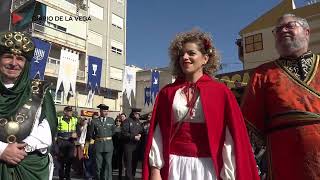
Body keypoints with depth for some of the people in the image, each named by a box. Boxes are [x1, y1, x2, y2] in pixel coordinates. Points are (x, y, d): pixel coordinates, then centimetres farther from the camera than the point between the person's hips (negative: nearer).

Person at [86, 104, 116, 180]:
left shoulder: (111, 120, 6)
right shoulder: (94, 121, 1)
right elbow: (90, 134, 10)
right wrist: (97, 138, 13)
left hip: (108, 145, 1)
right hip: (98, 145, 0)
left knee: (108, 164, -1)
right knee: (98, 165, 7)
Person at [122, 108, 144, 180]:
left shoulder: (138, 122, 16)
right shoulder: (127, 121, -5)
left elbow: (141, 131, 19)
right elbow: (124, 133, -13)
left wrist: (140, 135, -4)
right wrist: (134, 137, -17)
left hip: (137, 145, 6)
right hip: (129, 145, -6)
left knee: (135, 162, 12)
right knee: (129, 163, -5)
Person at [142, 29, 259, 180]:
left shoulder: (220, 92, -2)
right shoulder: (167, 92, 4)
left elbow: (230, 137, -5)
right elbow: (158, 133, 1)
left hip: (207, 168, -1)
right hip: (174, 166, 2)